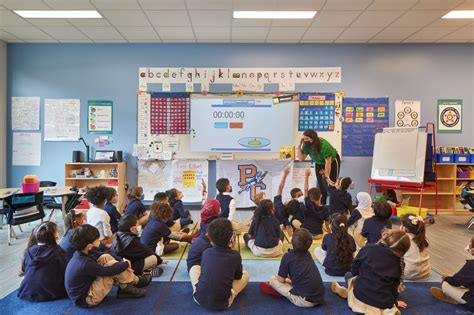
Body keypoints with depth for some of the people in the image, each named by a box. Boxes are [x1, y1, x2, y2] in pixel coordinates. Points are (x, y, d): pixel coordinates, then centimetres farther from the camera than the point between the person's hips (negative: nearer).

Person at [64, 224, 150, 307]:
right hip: (86, 300, -9)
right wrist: (126, 264, -6)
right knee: (112, 265, -20)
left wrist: (122, 264, -2)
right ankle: (136, 282, 2)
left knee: (106, 258, 0)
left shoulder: (82, 253, -6)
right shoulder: (85, 264, -32)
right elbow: (109, 271, -24)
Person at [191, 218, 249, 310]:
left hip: (199, 298, 2)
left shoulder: (206, 252, 1)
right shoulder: (235, 255, -5)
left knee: (194, 268, 27)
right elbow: (238, 276, 12)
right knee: (245, 274, 16)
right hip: (222, 303, -2)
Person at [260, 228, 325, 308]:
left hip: (304, 300, -7)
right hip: (320, 298, 7)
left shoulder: (288, 256, -7)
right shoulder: (308, 254, 11)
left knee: (273, 279, 3)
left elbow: (281, 279, 0)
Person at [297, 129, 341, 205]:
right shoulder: (306, 145, -21)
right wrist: (299, 146, -30)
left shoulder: (324, 145, -36)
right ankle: (321, 204, 11)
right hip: (319, 163, 5)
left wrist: (326, 176, -29)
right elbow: (301, 158, -19)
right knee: (320, 183, 1)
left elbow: (328, 162, -32)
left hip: (332, 162, -5)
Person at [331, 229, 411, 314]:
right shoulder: (399, 262, 1)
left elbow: (354, 270, 5)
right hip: (384, 304, 1)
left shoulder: (369, 248, -5)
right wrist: (394, 301, 30)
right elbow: (395, 285, 12)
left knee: (349, 275, 25)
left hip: (360, 297, -1)